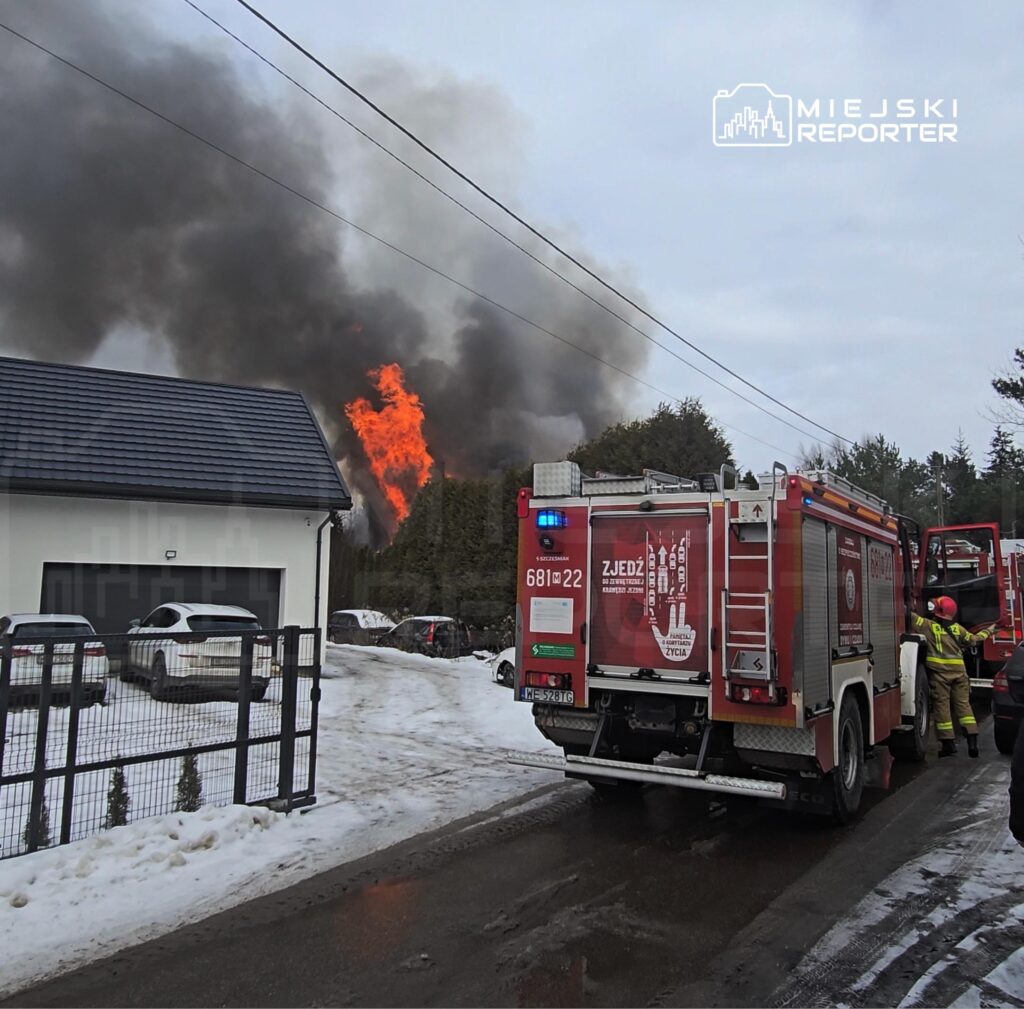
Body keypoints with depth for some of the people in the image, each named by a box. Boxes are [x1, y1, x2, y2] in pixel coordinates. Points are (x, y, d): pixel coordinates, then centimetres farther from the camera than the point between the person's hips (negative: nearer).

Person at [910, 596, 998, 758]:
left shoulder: (929, 626, -4)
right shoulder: (958, 628, 7)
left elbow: (911, 617, -6)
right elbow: (974, 640, 19)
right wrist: (988, 631, 36)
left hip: (939, 673, -4)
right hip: (959, 671, 4)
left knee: (941, 706, 1)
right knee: (963, 705, 8)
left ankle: (948, 743, 2)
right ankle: (972, 741, 3)